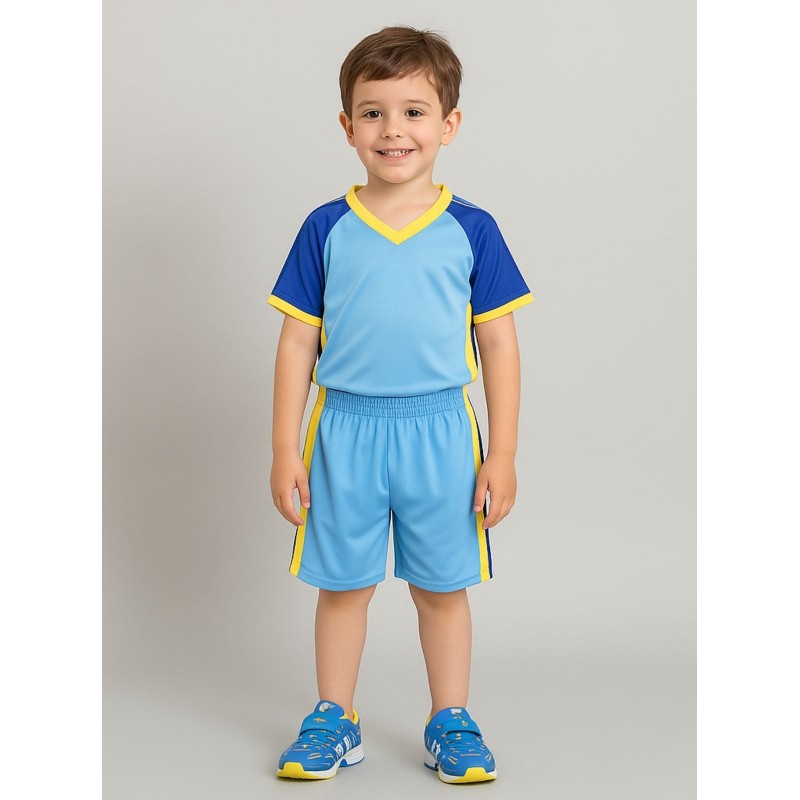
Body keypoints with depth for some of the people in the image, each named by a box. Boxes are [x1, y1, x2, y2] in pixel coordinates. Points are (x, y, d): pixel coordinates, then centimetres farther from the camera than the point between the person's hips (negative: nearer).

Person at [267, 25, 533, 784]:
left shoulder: (471, 230, -1)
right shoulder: (326, 229, 0)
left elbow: (498, 342, 1)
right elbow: (298, 342, 3)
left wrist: (501, 453, -2)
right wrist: (285, 450, 0)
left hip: (439, 432, 0)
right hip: (346, 429, 1)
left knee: (442, 587, 10)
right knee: (343, 584, 11)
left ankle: (450, 722, 27)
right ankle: (333, 721, 27)